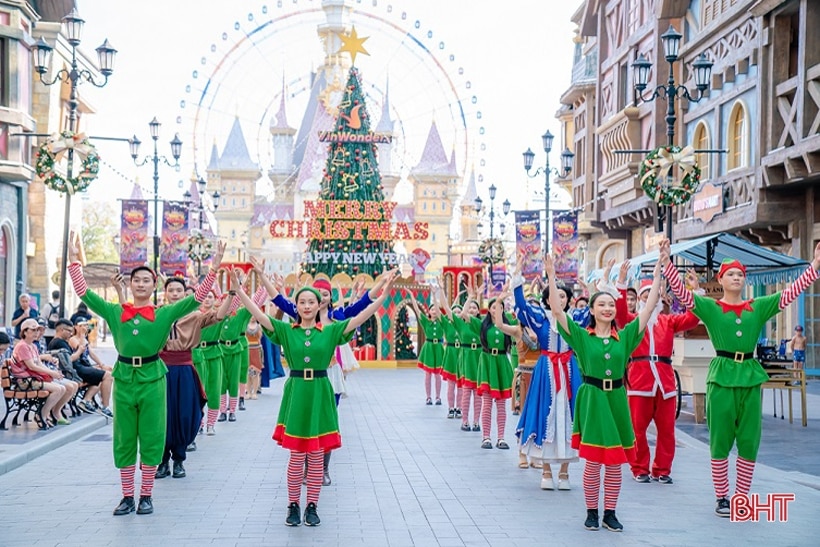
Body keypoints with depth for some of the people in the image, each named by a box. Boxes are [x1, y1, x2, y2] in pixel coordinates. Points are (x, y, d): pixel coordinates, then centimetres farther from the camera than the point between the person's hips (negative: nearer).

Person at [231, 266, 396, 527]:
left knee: (317, 456, 7)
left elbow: (361, 317, -7)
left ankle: (312, 506, 17)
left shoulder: (331, 330, 1)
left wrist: (384, 292, -16)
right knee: (296, 456, 5)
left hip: (320, 394, 0)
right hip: (296, 393, 0)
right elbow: (258, 314, -7)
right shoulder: (286, 330, 1)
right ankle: (293, 506, 17)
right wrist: (239, 288, -17)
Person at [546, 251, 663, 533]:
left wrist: (658, 271, -3)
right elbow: (556, 308, -11)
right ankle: (591, 512, 15)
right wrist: (551, 276, -18)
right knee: (593, 462, 2)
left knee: (614, 463, 7)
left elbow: (649, 307, 1)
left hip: (616, 399, 3)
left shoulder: (625, 336, 4)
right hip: (592, 399, -2)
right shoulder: (582, 336, -2)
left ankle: (610, 513, 17)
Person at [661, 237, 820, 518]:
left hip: (750, 377, 3)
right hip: (722, 376, -3)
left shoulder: (758, 307, 9)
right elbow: (681, 293, -11)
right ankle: (721, 498, 11)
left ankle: (742, 497, 16)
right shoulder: (710, 307, 1)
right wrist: (667, 261, -23)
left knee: (749, 441, 5)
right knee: (720, 440, 2)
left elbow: (790, 294, 4)